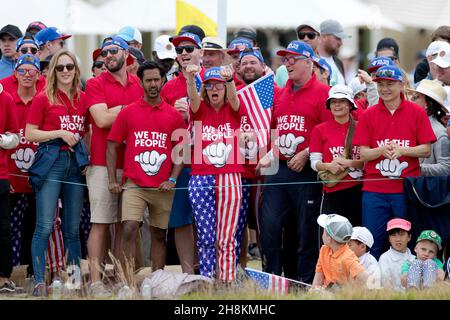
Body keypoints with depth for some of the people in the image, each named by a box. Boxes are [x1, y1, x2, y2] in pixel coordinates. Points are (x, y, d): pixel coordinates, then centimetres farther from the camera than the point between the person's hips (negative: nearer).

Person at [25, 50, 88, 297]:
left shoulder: (82, 99, 12)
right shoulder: (43, 99, -1)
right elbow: (30, 134, -3)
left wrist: (87, 157, 7)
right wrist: (60, 133, -13)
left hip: (76, 162, 4)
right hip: (51, 162, -4)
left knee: (72, 228, 8)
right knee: (45, 226, -8)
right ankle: (39, 281, -8)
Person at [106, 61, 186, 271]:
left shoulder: (174, 115, 8)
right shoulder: (128, 112, 6)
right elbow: (112, 145, 8)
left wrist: (172, 179, -2)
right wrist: (112, 180, 0)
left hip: (163, 187, 2)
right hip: (134, 184, -2)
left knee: (159, 235, 7)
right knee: (129, 229, -15)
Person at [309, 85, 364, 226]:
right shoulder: (320, 130, 7)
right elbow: (314, 162, 5)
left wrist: (349, 163, -14)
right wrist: (328, 166, -15)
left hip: (358, 191, 0)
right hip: (332, 193, 0)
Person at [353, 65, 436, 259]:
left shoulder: (417, 113, 3)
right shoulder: (368, 115, 6)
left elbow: (426, 150, 0)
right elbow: (363, 154, 2)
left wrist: (401, 150, -16)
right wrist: (382, 151, -18)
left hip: (407, 190, -1)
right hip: (374, 190, 1)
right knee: (372, 245, 1)